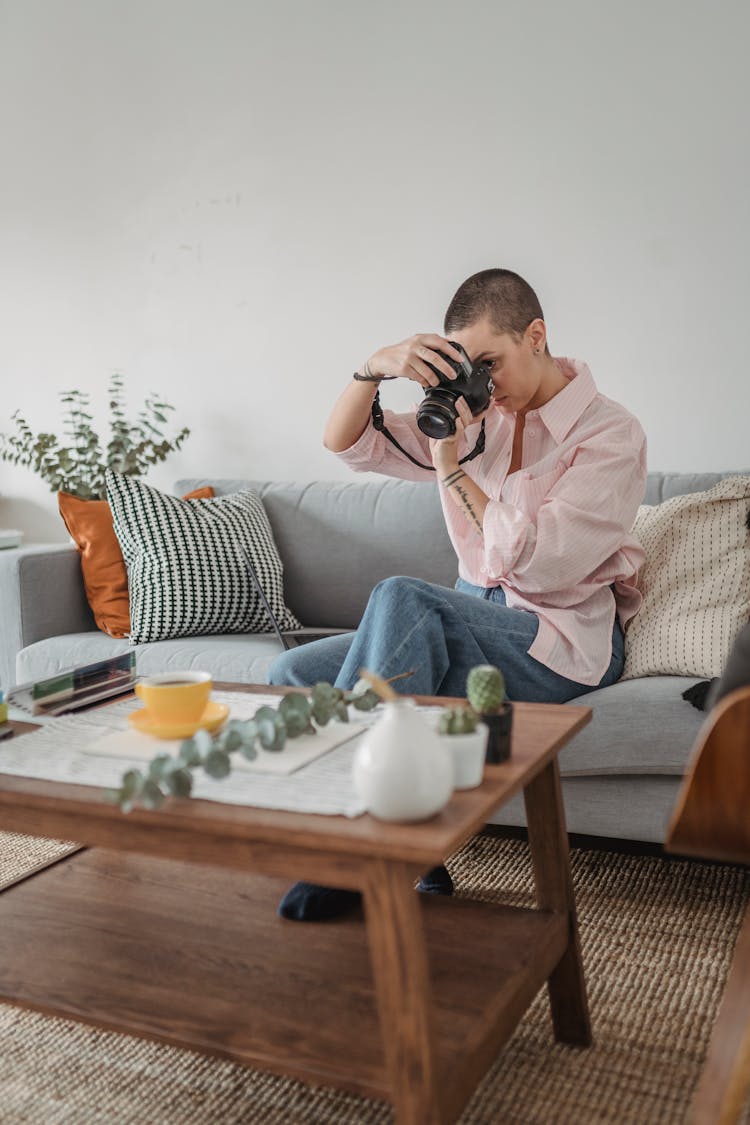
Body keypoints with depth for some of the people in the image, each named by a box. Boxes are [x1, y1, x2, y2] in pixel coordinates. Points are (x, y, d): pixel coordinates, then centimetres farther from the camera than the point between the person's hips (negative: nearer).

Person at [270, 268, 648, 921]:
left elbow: (538, 564, -17)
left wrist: (451, 464, -14)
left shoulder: (611, 434, -6)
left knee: (403, 598, -34)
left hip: (565, 642, -6)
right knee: (293, 675, -13)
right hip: (477, 625, 7)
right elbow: (345, 443, 6)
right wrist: (376, 367, -13)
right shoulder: (475, 415, 10)